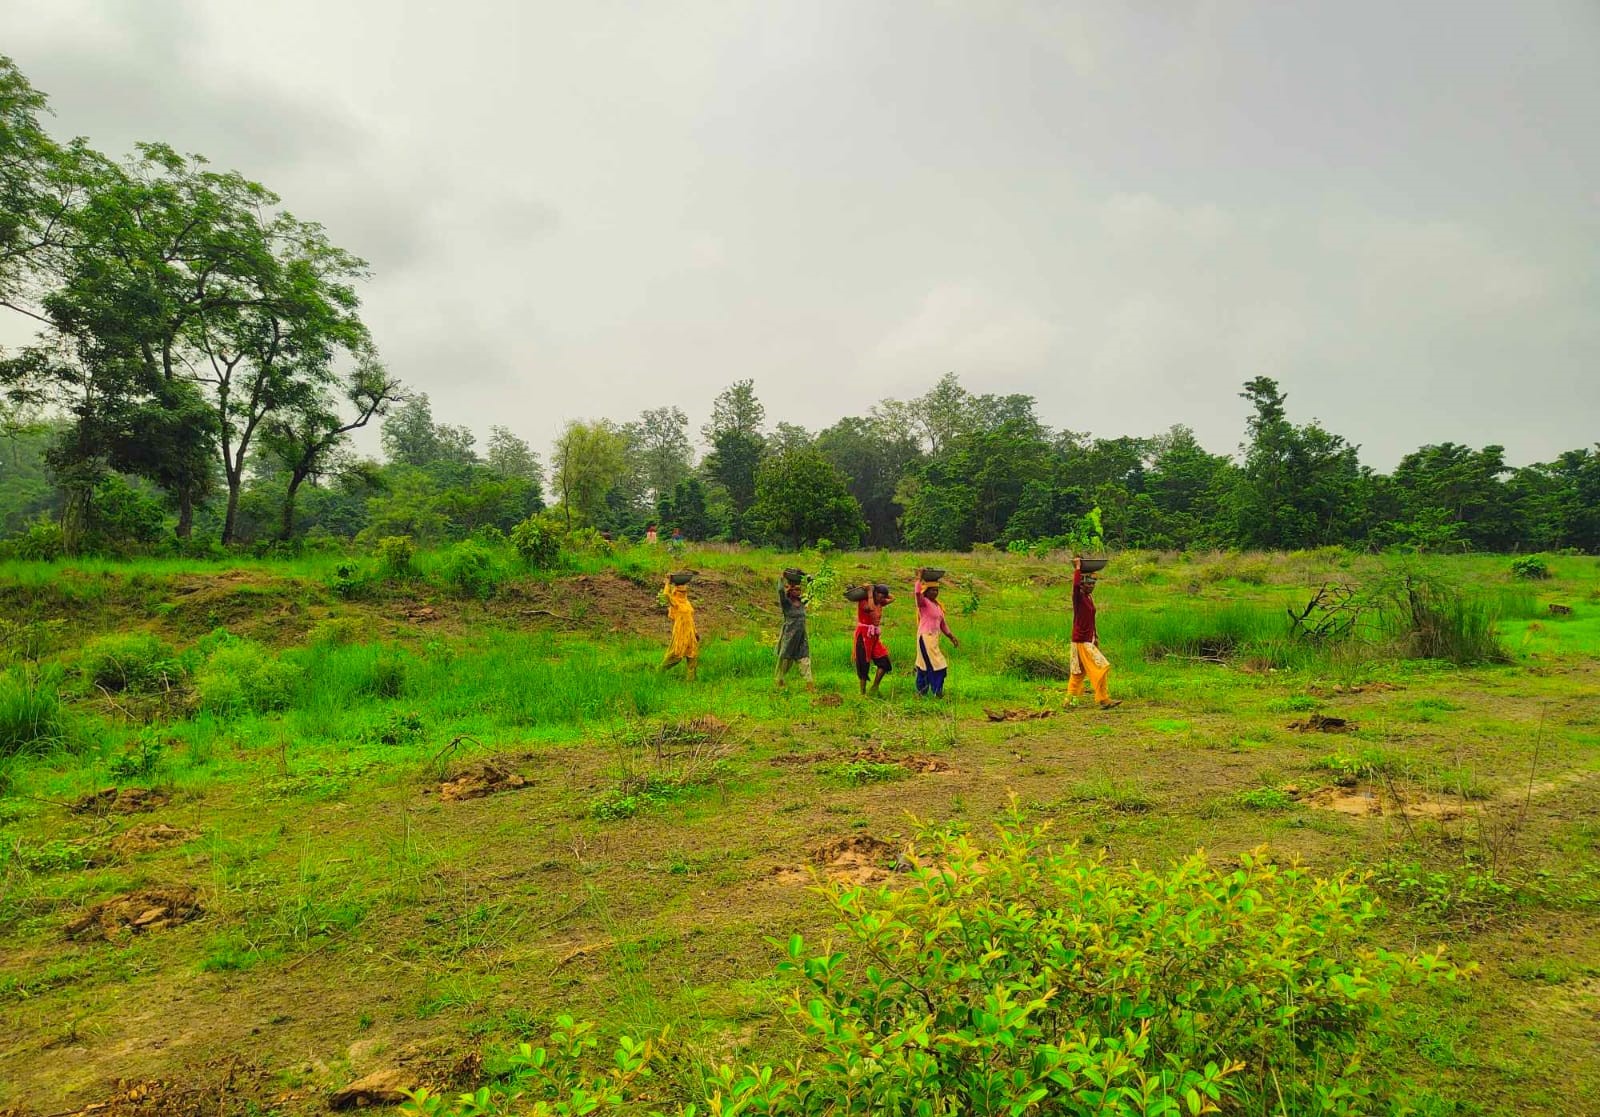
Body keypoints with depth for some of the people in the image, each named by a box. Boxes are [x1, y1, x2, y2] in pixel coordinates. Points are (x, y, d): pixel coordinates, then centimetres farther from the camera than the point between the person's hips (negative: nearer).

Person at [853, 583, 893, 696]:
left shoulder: (879, 603, 11)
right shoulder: (864, 602, -12)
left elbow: (892, 598, 14)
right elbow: (870, 608, -32)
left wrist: (883, 594, 6)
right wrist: (870, 593, -22)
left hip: (875, 637, 7)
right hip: (863, 636, -7)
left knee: (884, 662, -2)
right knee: (864, 665, -3)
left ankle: (874, 688, 7)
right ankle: (863, 692, 5)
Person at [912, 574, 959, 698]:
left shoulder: (938, 605, 15)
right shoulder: (924, 602, -9)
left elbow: (943, 624, 20)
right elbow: (918, 593, -31)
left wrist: (952, 637, 16)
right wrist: (919, 578, -21)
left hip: (934, 638, 8)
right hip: (925, 637, -8)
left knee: (924, 665, 14)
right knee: (936, 665, -7)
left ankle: (921, 691, 21)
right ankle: (937, 692, 0)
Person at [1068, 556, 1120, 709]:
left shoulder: (1090, 597, 12)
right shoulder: (1078, 597, -13)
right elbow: (1075, 585, -36)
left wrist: (1096, 637, 19)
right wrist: (1077, 568, -25)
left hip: (1089, 640, 9)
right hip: (1081, 640, -9)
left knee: (1079, 672, 13)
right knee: (1099, 668, -10)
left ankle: (1069, 700, 21)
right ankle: (1104, 700, -7)